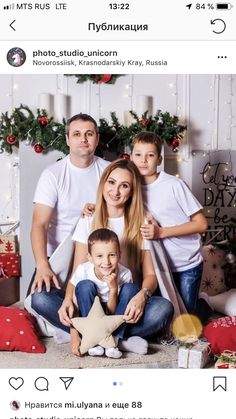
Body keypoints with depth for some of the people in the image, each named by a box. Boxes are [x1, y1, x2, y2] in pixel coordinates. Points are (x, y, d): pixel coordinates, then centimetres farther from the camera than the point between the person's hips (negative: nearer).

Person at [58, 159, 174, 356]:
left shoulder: (142, 224, 2)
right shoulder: (88, 222, 5)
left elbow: (150, 274, -3)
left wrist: (142, 295, -26)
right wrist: (68, 300, -22)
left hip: (127, 302, 0)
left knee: (164, 308, -33)